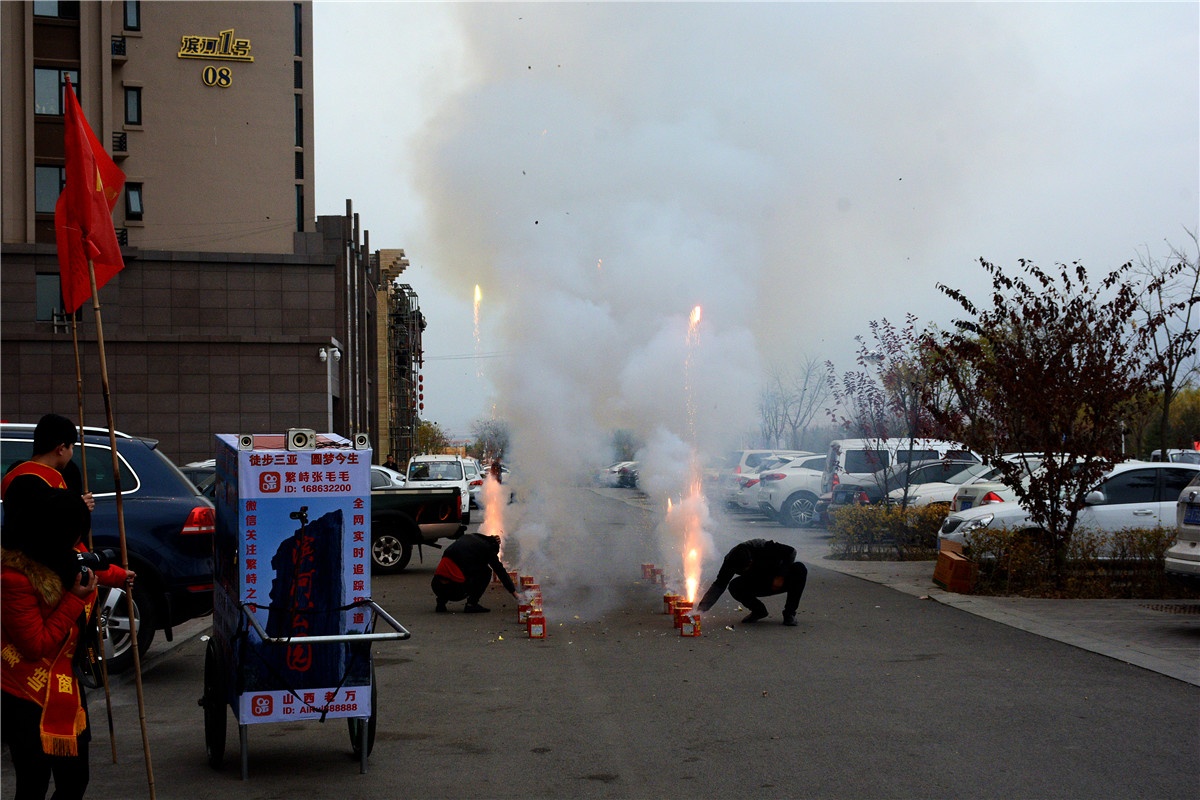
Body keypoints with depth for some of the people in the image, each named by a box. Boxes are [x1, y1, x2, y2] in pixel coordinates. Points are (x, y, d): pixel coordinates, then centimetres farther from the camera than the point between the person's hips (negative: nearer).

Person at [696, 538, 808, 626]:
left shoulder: (764, 548, -33)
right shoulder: (730, 561, -23)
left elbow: (791, 551, -22)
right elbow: (719, 585, -22)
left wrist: (781, 576, -26)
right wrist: (701, 608, -33)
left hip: (779, 580, -2)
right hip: (758, 583, 2)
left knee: (799, 569, -33)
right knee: (734, 587, -28)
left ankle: (789, 612, -17)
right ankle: (758, 610, 0)